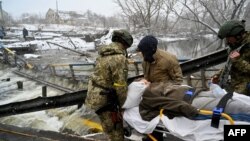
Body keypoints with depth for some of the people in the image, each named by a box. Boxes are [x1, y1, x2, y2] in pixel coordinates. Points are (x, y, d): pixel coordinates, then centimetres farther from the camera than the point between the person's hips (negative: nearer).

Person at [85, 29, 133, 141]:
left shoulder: (104, 53, 7)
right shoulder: (119, 58, -22)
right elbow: (120, 85, -20)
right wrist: (122, 102, -3)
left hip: (95, 94, 9)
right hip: (104, 98, -9)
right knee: (115, 130, 6)